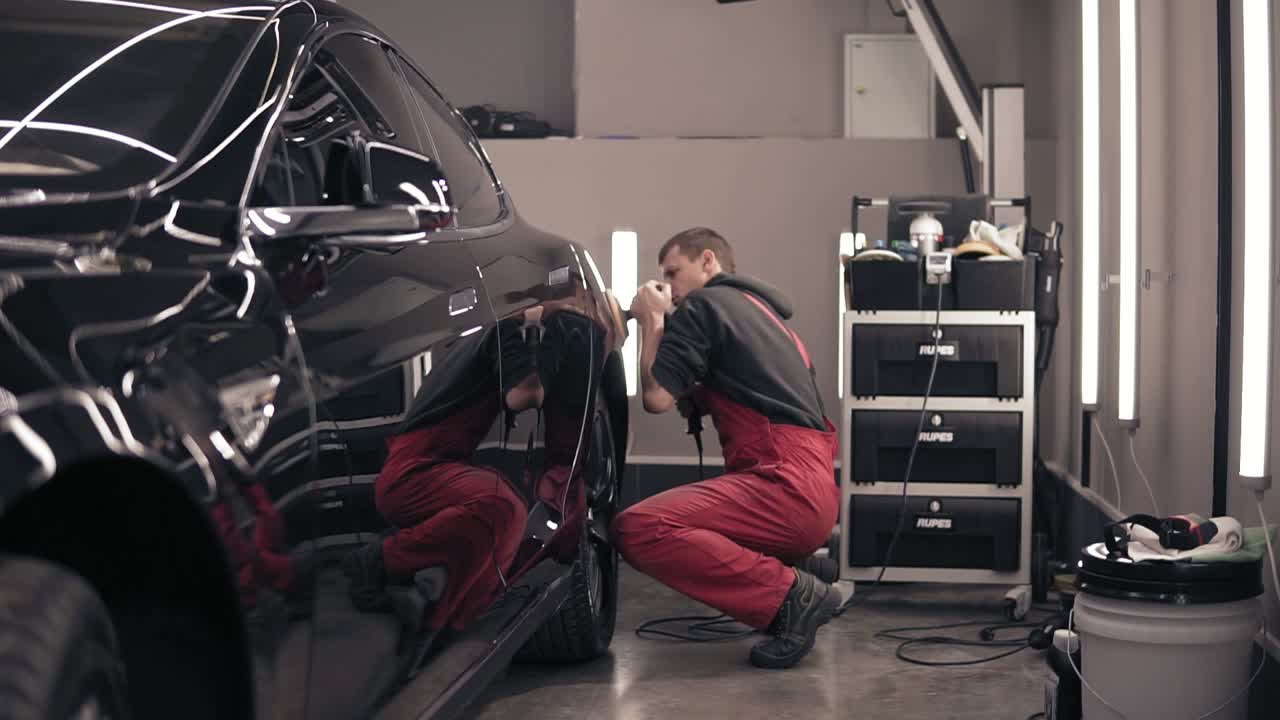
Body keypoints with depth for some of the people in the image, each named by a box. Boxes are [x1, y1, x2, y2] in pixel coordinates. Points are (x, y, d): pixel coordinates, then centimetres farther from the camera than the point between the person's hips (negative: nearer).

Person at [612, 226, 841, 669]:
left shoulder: (704, 304, 0)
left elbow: (657, 397, -6)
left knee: (637, 530, -21)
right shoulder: (760, 311, 28)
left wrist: (652, 321, 7)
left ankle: (790, 595, -19)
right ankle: (798, 596, 8)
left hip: (786, 485, -10)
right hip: (818, 491, 10)